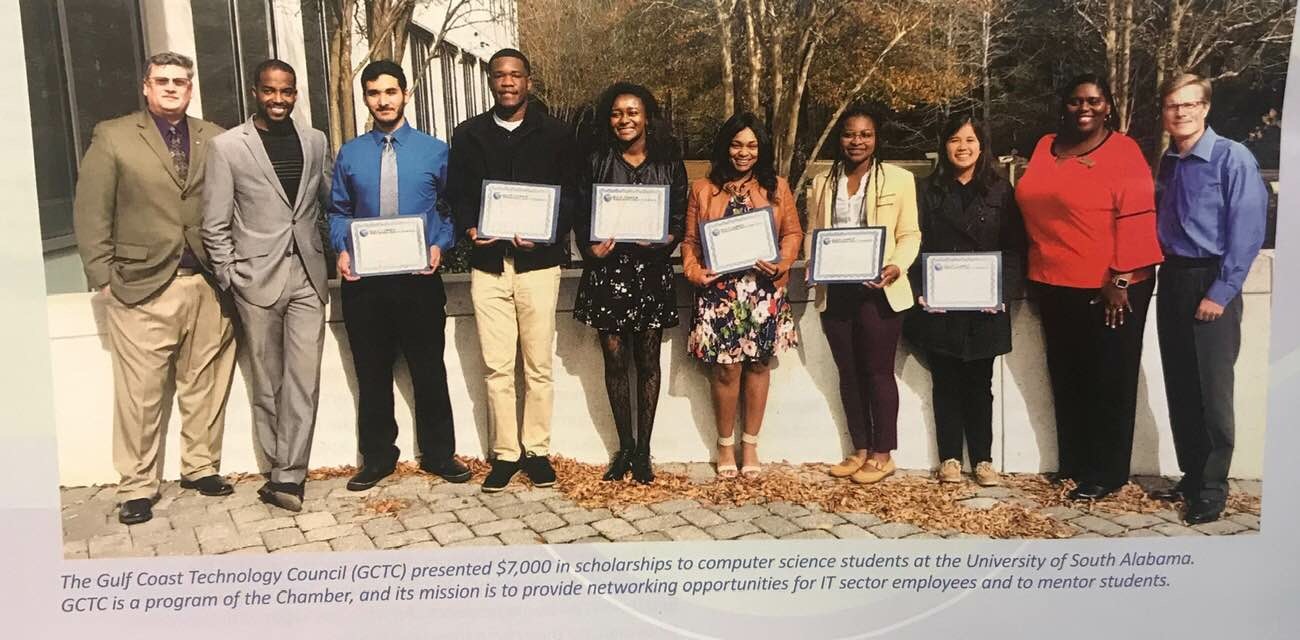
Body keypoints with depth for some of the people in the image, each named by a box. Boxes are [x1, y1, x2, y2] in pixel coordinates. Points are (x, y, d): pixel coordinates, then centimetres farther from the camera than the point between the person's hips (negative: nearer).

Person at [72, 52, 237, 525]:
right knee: (140, 391, 1)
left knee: (205, 382, 8)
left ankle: (201, 466, 22)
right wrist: (103, 278, -4)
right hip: (143, 286, -2)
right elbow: (91, 214, 1)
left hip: (208, 284, 2)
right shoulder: (113, 138, 4)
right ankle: (137, 487, 11)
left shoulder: (214, 139, 10)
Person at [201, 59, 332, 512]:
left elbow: (331, 204, 17)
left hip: (308, 275, 3)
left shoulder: (315, 142, 9)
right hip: (258, 278, -2)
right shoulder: (228, 146, 0)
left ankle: (288, 475, 3)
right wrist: (231, 278, -4)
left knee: (304, 379, -3)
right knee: (267, 384, 5)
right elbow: (214, 225, 0)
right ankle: (281, 470, 16)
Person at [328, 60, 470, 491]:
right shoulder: (349, 154, 6)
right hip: (364, 279, 2)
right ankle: (377, 458, 24)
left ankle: (438, 454, 22)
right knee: (372, 372, 10)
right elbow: (338, 212, 10)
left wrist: (440, 245, -12)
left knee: (429, 369, 7)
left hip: (419, 277, -1)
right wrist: (342, 250, -6)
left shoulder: (435, 150, 1)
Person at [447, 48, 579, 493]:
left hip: (538, 261, -1)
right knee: (497, 367, 3)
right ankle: (505, 453, 13)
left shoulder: (555, 134, 6)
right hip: (488, 263, 1)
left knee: (538, 365, 3)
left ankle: (536, 450, 15)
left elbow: (570, 195, 3)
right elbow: (457, 194, 11)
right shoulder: (468, 135, 12)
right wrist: (470, 228, -9)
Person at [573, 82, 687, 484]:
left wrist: (666, 239, -15)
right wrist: (590, 247, -14)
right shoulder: (597, 162, 5)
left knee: (647, 361, 4)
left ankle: (643, 451, 14)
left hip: (651, 271, 0)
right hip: (607, 270, 0)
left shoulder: (669, 163, 4)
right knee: (615, 360, 3)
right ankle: (625, 447, 17)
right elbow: (580, 214, 4)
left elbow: (680, 217, 6)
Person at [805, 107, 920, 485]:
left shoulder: (899, 179, 1)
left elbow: (909, 234, -1)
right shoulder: (822, 184, 14)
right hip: (835, 292, 4)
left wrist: (896, 266, -19)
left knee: (878, 371, 1)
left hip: (878, 291, -4)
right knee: (848, 372, 10)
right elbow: (812, 234, 15)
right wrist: (813, 266, -5)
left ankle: (883, 455, 12)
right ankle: (860, 450, 22)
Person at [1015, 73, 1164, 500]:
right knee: (1066, 377, 14)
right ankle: (1072, 461, 27)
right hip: (1056, 285, 6)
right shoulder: (1046, 147, 10)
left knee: (1109, 381, 4)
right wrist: (1037, 270, 11)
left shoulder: (1122, 151, -8)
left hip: (1109, 288, -6)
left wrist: (1120, 280, -20)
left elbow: (1136, 220, -14)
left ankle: (1106, 473, 14)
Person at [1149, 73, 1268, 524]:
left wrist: (1220, 292, -16)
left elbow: (1248, 231, -14)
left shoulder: (1233, 159, -11)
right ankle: (1191, 477, 24)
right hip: (1171, 282, 7)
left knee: (1212, 390, -1)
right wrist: (1160, 273, 5)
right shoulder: (1167, 162, 9)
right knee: (1179, 387, 12)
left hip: (1211, 284, -6)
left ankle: (1212, 489, 10)